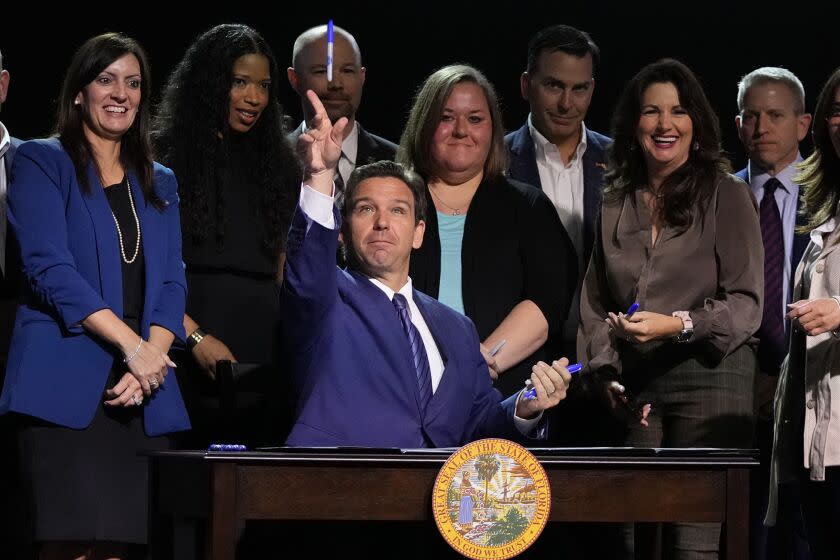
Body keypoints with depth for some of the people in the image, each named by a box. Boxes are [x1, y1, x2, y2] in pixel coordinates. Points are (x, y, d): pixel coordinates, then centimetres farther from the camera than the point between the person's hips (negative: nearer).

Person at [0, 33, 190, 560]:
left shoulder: (159, 183, 21)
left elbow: (172, 283, 13)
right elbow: (50, 268, -7)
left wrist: (153, 355, -7)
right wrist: (132, 345, -13)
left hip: (143, 395, 5)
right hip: (68, 386, -5)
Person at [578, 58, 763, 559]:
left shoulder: (728, 197, 2)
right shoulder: (616, 204, 15)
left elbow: (746, 304, -3)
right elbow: (596, 301, 18)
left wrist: (677, 325, -17)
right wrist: (606, 372, 4)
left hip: (709, 378, -4)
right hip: (636, 386, 4)